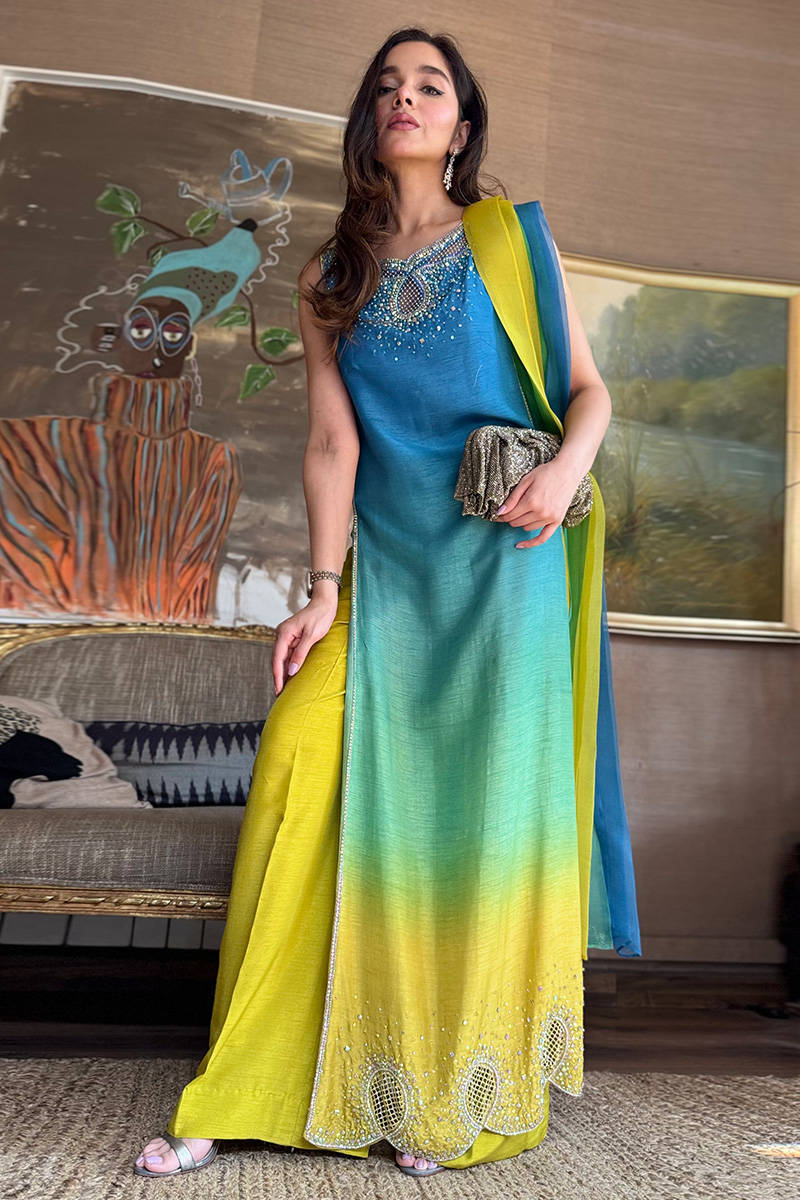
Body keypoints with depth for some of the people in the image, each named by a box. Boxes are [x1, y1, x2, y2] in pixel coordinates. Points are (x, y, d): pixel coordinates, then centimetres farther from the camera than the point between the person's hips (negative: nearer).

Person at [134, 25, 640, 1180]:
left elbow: (589, 388, 5)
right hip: (385, 562, 2)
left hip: (502, 561, -1)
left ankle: (456, 1102, 15)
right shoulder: (330, 281, 13)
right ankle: (237, 1092, 4)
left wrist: (567, 467, -17)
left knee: (487, 797, -2)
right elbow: (332, 443, 5)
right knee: (300, 769, -10)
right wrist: (323, 589, -5)